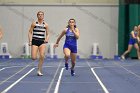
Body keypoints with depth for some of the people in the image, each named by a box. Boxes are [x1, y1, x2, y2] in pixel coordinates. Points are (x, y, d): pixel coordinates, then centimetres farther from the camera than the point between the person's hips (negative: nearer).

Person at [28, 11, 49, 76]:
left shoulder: (45, 25, 6)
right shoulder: (34, 23, 1)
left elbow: (47, 34, 12)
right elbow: (30, 32, 3)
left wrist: (47, 39, -8)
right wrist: (30, 41, -7)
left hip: (42, 42, 1)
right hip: (35, 41, -1)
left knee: (42, 56, -16)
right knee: (33, 58, -11)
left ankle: (39, 71, -2)